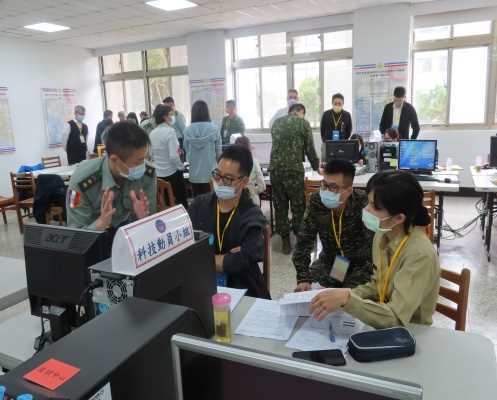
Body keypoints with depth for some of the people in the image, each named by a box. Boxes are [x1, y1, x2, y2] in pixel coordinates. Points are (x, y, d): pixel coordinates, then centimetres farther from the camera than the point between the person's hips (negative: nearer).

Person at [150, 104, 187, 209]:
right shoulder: (170, 131, -17)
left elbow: (151, 155, 11)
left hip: (158, 173, 6)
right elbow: (173, 156, -23)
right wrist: (181, 167, -8)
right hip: (172, 172, -6)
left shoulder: (152, 133, 3)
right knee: (181, 201, 7)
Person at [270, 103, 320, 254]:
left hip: (274, 168, 4)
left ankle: (285, 242, 17)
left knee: (280, 206, 11)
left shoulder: (276, 122, 16)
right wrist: (316, 167, 22)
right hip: (294, 169, -4)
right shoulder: (303, 123, 3)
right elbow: (310, 149, 5)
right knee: (298, 207, 8)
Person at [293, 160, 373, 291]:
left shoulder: (363, 204, -25)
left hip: (360, 264, -3)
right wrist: (303, 279, -18)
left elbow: (373, 248, -27)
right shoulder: (316, 201, -13)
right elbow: (304, 241, -9)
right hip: (329, 261, 4)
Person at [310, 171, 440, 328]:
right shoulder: (383, 234, -6)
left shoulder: (420, 254, -27)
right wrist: (344, 295, -8)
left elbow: (396, 318, -29)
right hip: (385, 325, 6)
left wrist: (347, 299, -35)